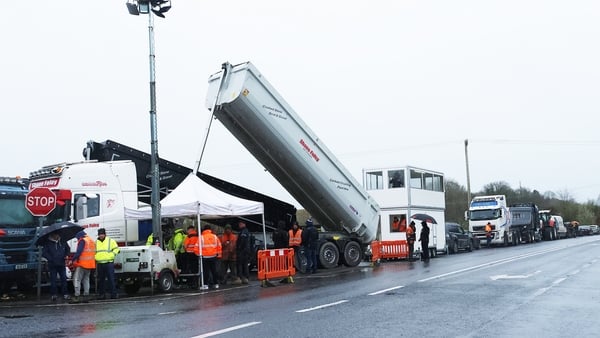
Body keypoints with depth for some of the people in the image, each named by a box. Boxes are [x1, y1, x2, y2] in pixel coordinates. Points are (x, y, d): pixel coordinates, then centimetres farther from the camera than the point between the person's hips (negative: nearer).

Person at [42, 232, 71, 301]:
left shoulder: (62, 242, 8)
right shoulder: (48, 243, -3)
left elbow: (68, 248, 25)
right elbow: (44, 253, -7)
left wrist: (66, 255, 7)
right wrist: (50, 259, -15)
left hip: (62, 264, 3)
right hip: (52, 265, -3)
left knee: (64, 279, 2)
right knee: (53, 280, 1)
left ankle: (65, 294, 8)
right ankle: (54, 295, 7)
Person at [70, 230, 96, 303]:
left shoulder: (82, 241, -7)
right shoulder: (92, 241, 19)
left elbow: (78, 252, -18)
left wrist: (73, 259, -10)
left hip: (82, 264, -8)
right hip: (90, 264, 9)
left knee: (76, 279, -5)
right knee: (86, 280, 14)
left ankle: (77, 297, -11)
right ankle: (86, 296, 11)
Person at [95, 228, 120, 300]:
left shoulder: (111, 241, 4)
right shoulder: (96, 242, 15)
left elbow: (116, 249, 3)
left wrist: (111, 255, -9)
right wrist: (95, 257, 5)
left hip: (109, 263, -4)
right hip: (99, 264, 4)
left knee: (111, 279, -7)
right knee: (101, 280, 6)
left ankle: (113, 294, -5)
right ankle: (102, 294, 13)